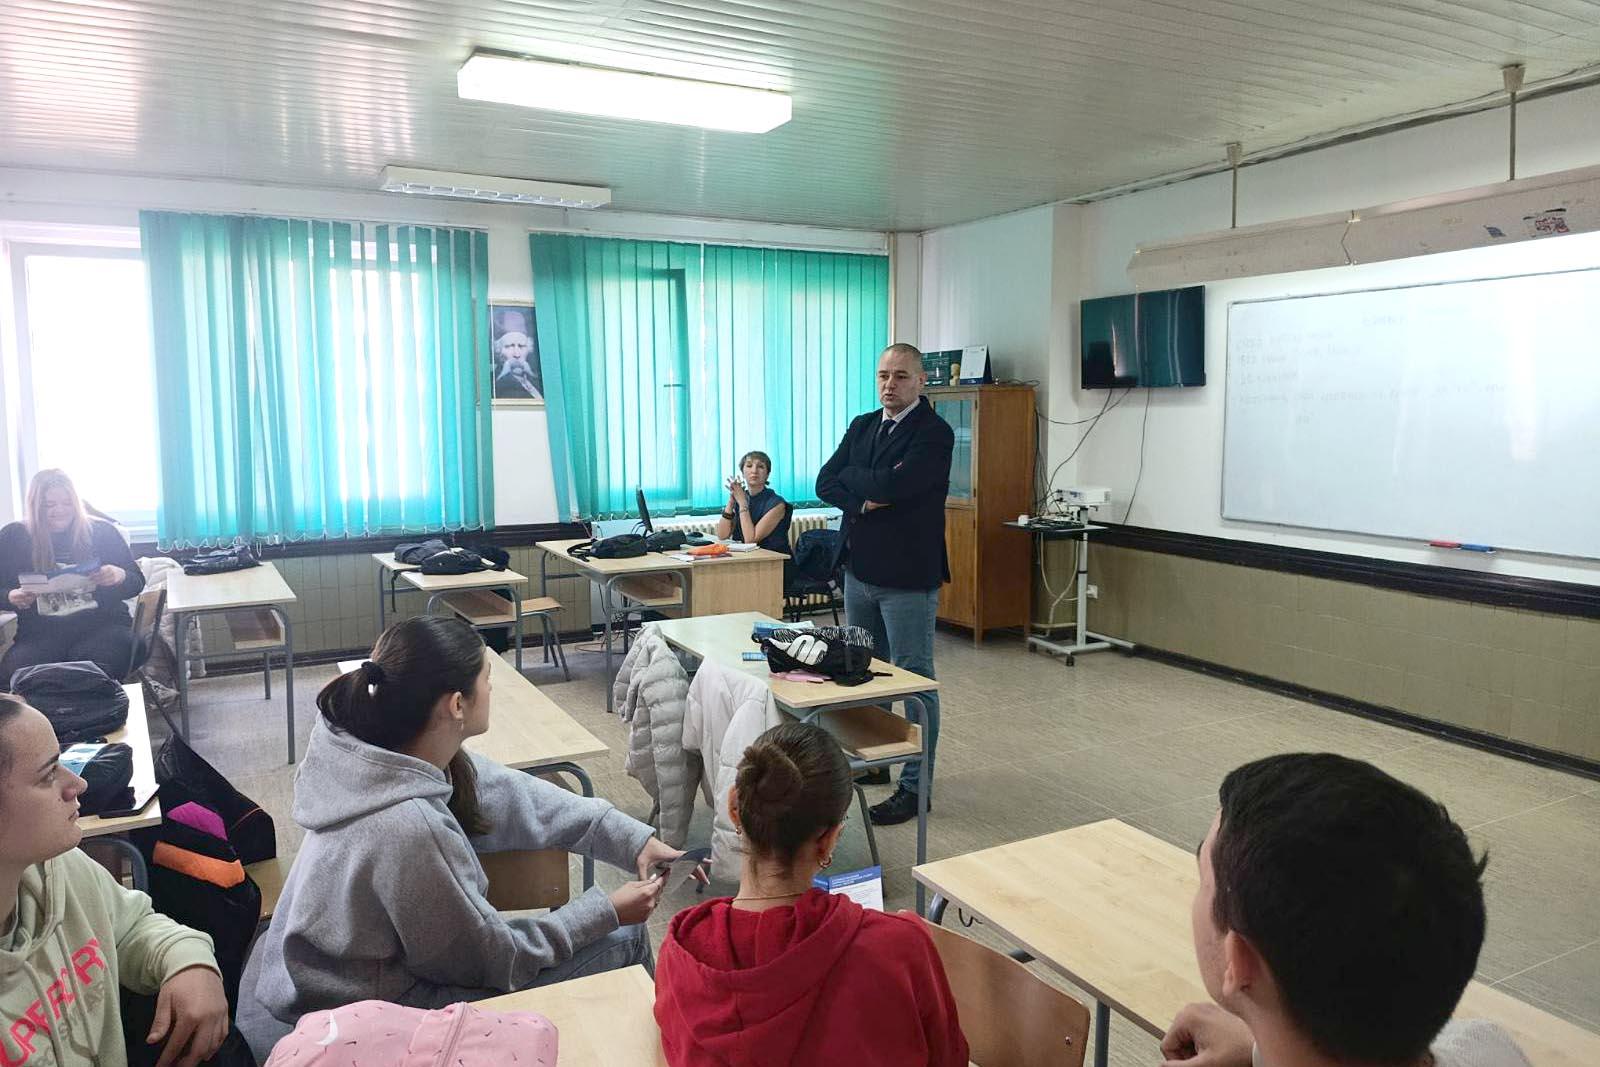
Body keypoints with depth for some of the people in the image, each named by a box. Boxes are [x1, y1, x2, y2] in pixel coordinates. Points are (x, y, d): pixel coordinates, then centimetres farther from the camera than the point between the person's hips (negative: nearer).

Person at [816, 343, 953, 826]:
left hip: (907, 576, -8)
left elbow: (891, 485, -25)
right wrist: (864, 500, -16)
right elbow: (825, 482, 3)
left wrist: (851, 477, -6)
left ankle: (916, 787, 9)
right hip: (859, 570, 8)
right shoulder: (863, 426, 11)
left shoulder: (934, 434, -12)